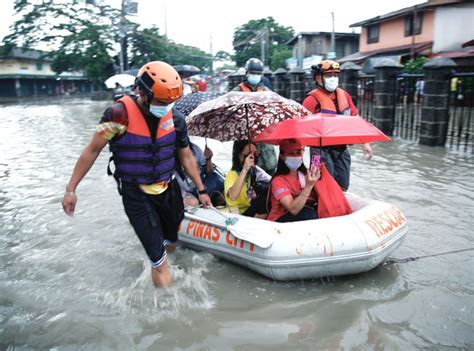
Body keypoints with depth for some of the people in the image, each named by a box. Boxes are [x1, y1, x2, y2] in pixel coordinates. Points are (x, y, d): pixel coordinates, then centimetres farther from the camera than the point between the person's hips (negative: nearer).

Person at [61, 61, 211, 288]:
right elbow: (92, 151, -9)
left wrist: (201, 190, 10)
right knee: (158, 258, -5)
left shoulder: (175, 118, -6)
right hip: (136, 195, -4)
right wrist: (71, 189, -6)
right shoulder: (119, 114, -19)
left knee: (170, 240, 20)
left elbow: (186, 157, 6)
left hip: (169, 190, 5)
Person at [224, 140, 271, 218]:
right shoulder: (232, 174, -14)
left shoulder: (256, 170, 6)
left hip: (256, 210, 7)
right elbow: (233, 196, -35)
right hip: (241, 214, -6)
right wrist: (244, 170, -36)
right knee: (264, 201, -29)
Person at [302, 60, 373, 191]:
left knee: (342, 188, 14)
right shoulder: (312, 100, -14)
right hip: (322, 150, -6)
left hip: (341, 149, 6)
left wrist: (365, 143, 12)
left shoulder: (344, 95, 7)